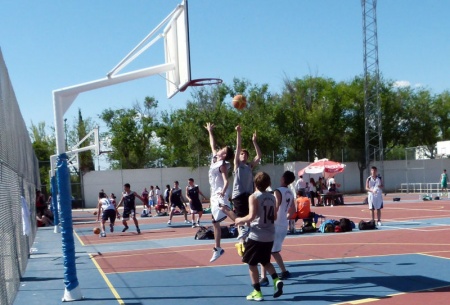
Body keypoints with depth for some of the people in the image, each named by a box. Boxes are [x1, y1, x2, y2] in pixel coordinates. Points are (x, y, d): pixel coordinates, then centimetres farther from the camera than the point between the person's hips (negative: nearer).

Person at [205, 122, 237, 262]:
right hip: (214, 195, 9)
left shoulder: (222, 165, -11)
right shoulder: (214, 159, 11)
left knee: (224, 208, -42)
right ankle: (217, 249, 19)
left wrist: (223, 192, -38)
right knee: (215, 223, 11)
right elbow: (212, 145, 25)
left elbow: (226, 181, -21)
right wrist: (210, 131, 28)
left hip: (220, 194, -9)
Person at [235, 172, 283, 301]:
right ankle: (276, 280, 3)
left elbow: (252, 216, -20)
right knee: (265, 261, 24)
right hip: (270, 236, 6)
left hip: (257, 236, -6)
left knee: (252, 264, 7)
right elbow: (275, 217, 12)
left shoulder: (254, 197, -11)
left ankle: (257, 292, 7)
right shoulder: (272, 197, 7)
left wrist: (240, 220, -4)